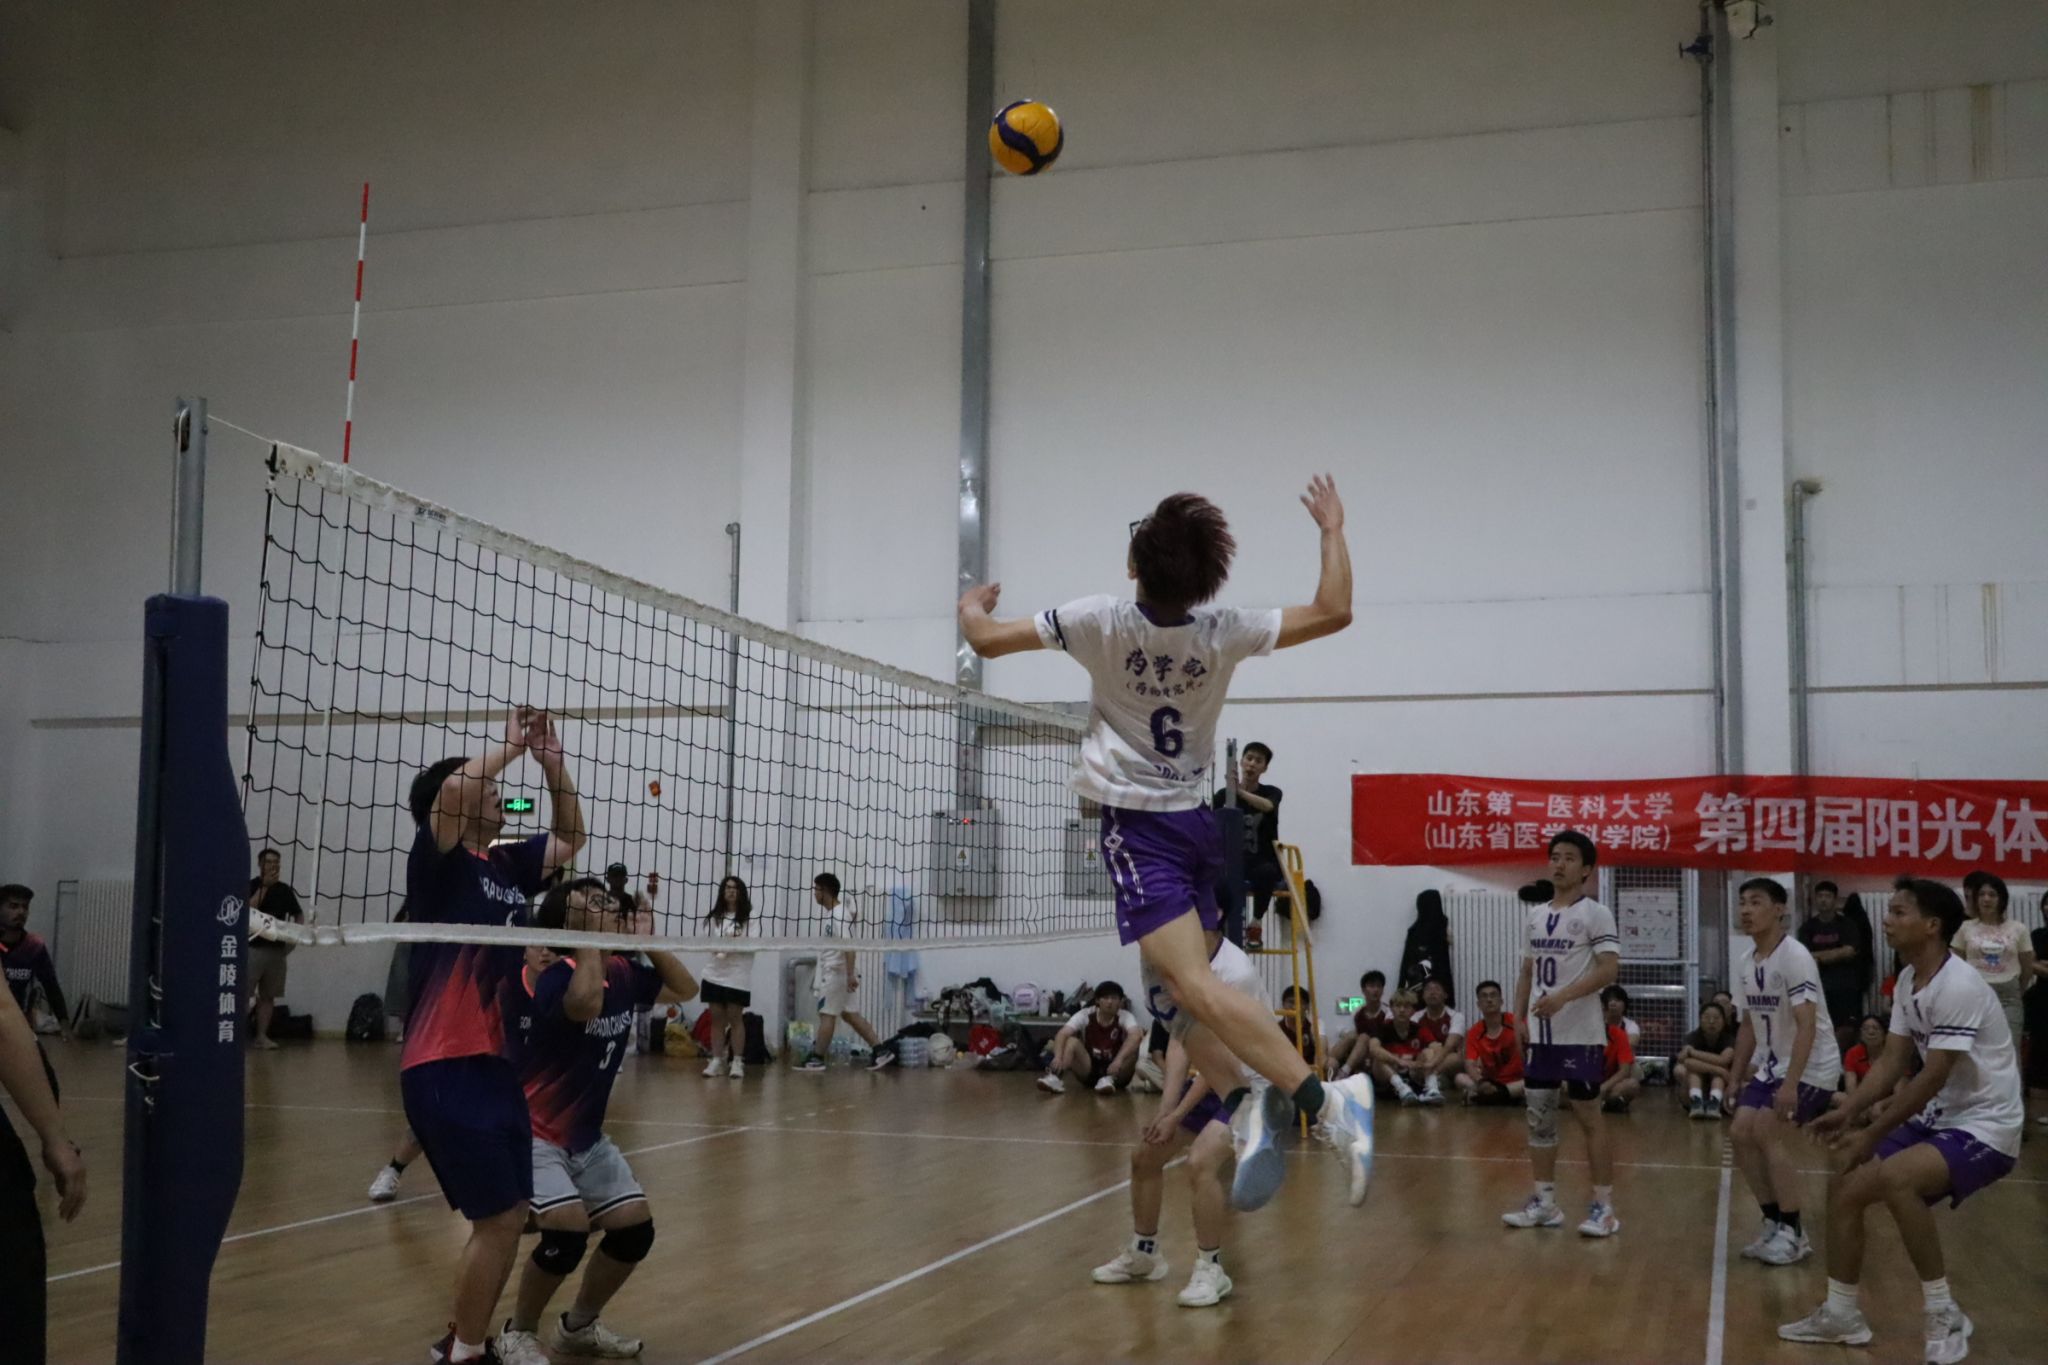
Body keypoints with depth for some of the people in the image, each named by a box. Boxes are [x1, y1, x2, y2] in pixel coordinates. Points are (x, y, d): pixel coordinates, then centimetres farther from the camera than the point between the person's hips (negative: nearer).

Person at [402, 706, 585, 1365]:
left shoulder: (507, 864, 13)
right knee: (497, 1221, -6)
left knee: (509, 1217, 14)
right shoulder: (439, 861, -8)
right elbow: (451, 792, -27)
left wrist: (551, 760, 12)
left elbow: (570, 838, 26)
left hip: (494, 1063, 8)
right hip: (446, 1070, -8)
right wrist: (511, 744, -11)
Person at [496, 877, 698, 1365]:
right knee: (569, 1230, -25)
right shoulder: (555, 972, -22)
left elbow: (686, 989, 15)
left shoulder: (623, 973, 0)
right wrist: (590, 938, -31)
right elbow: (586, 1005, -45)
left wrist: (647, 940, 3)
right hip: (531, 1133, -8)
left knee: (635, 1227, 2)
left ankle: (579, 1326, 25)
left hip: (587, 1137, 8)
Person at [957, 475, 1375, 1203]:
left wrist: (972, 606, 20)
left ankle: (1320, 1096, -34)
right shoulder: (1223, 633, -4)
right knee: (1173, 991, 14)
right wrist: (1332, 530, 17)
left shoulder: (1101, 621, -12)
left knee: (1194, 986, -19)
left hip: (1138, 826, -6)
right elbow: (1333, 612, 3)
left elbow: (988, 640, -3)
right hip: (1196, 821, 6)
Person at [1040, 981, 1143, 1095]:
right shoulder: (1085, 1015, -10)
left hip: (1116, 1070, -1)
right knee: (1072, 1042, -25)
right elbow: (1062, 1034, -24)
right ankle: (1055, 1078, -44)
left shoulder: (1125, 1017, -12)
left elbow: (1136, 1036, -34)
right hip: (1089, 1069, 1)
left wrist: (1119, 1060, -51)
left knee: (1134, 1045, -27)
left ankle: (1110, 1080, -33)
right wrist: (1058, 1057, -45)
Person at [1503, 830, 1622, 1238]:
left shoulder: (1595, 914, -8)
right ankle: (1544, 1202, 17)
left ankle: (1604, 1206, 5)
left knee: (1586, 1115, -3)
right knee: (1538, 1116, 9)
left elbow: (1609, 970, -17)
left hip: (1580, 1034, -7)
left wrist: (1562, 997, -26)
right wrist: (1519, 1016, 9)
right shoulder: (1536, 914, 13)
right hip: (1540, 1033, 7)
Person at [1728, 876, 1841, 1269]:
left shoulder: (1794, 956, -20)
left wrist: (1790, 1084, -32)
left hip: (1812, 1067, -8)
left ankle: (1794, 1234, -7)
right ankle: (1774, 1222, 12)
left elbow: (1807, 1025, -26)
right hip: (1770, 1065, 8)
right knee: (1741, 1134, -2)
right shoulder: (1744, 959, 3)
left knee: (1768, 1132, -18)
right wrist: (1735, 1076, 14)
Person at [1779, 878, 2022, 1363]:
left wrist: (1872, 1135, -21)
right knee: (1844, 1188, 5)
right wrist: (1849, 1112, -8)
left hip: (1984, 1127, -9)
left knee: (1894, 1176, -33)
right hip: (1937, 1119, 9)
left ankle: (1944, 1315, -18)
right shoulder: (1908, 981, 5)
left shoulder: (1959, 986, -24)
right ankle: (1841, 1315, 18)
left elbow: (1934, 1078, -26)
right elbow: (1893, 1060, 6)